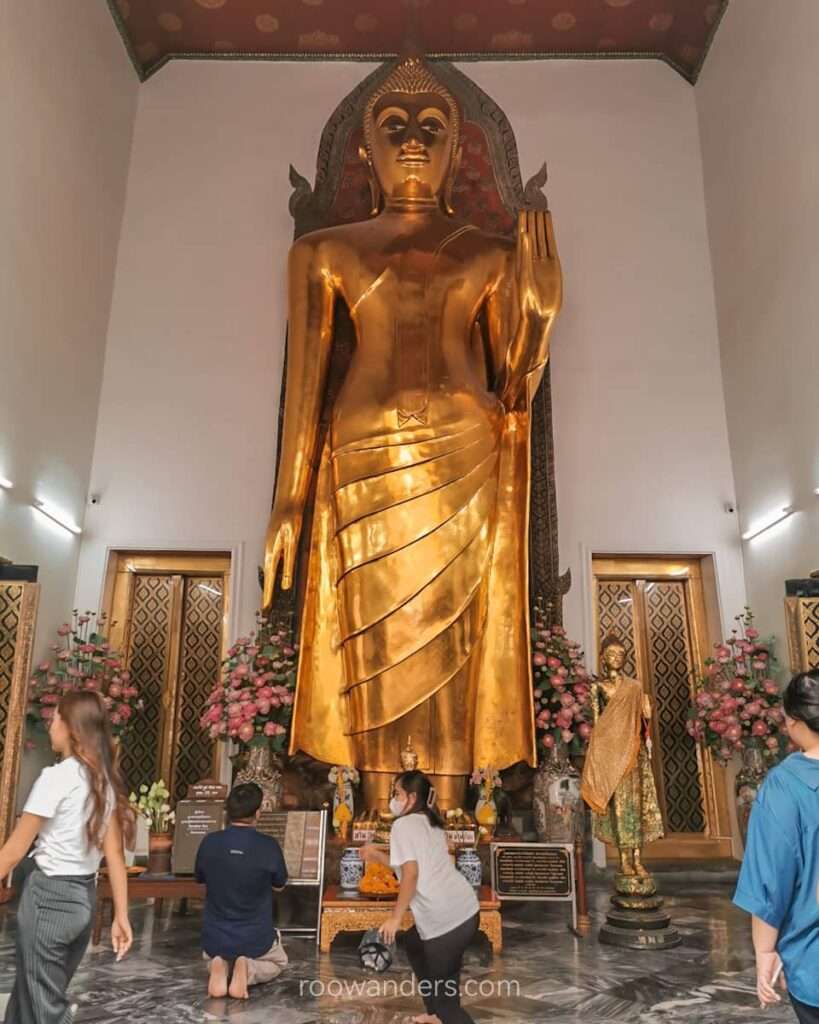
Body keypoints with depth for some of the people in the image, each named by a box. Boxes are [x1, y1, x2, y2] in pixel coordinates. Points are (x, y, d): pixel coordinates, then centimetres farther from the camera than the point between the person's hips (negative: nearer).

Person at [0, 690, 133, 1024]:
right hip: (84, 897, 7)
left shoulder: (56, 776, -16)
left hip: (48, 896, -7)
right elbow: (114, 853, 3)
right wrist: (121, 916, 6)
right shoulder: (106, 781, 4)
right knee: (31, 995, 23)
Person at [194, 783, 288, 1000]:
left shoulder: (209, 842, -12)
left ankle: (218, 967, 1)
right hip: (256, 940, -2)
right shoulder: (269, 846, -19)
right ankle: (248, 971, -2)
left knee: (212, 959, 38)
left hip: (215, 939, 2)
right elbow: (279, 886, 0)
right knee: (278, 962, 31)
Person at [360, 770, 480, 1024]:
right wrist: (377, 855, 24)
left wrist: (395, 918, -11)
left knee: (444, 996, 3)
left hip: (445, 920, -9)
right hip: (465, 909, 9)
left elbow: (411, 874, -18)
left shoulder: (403, 824, -8)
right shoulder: (430, 823, 17)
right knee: (413, 943, 30)